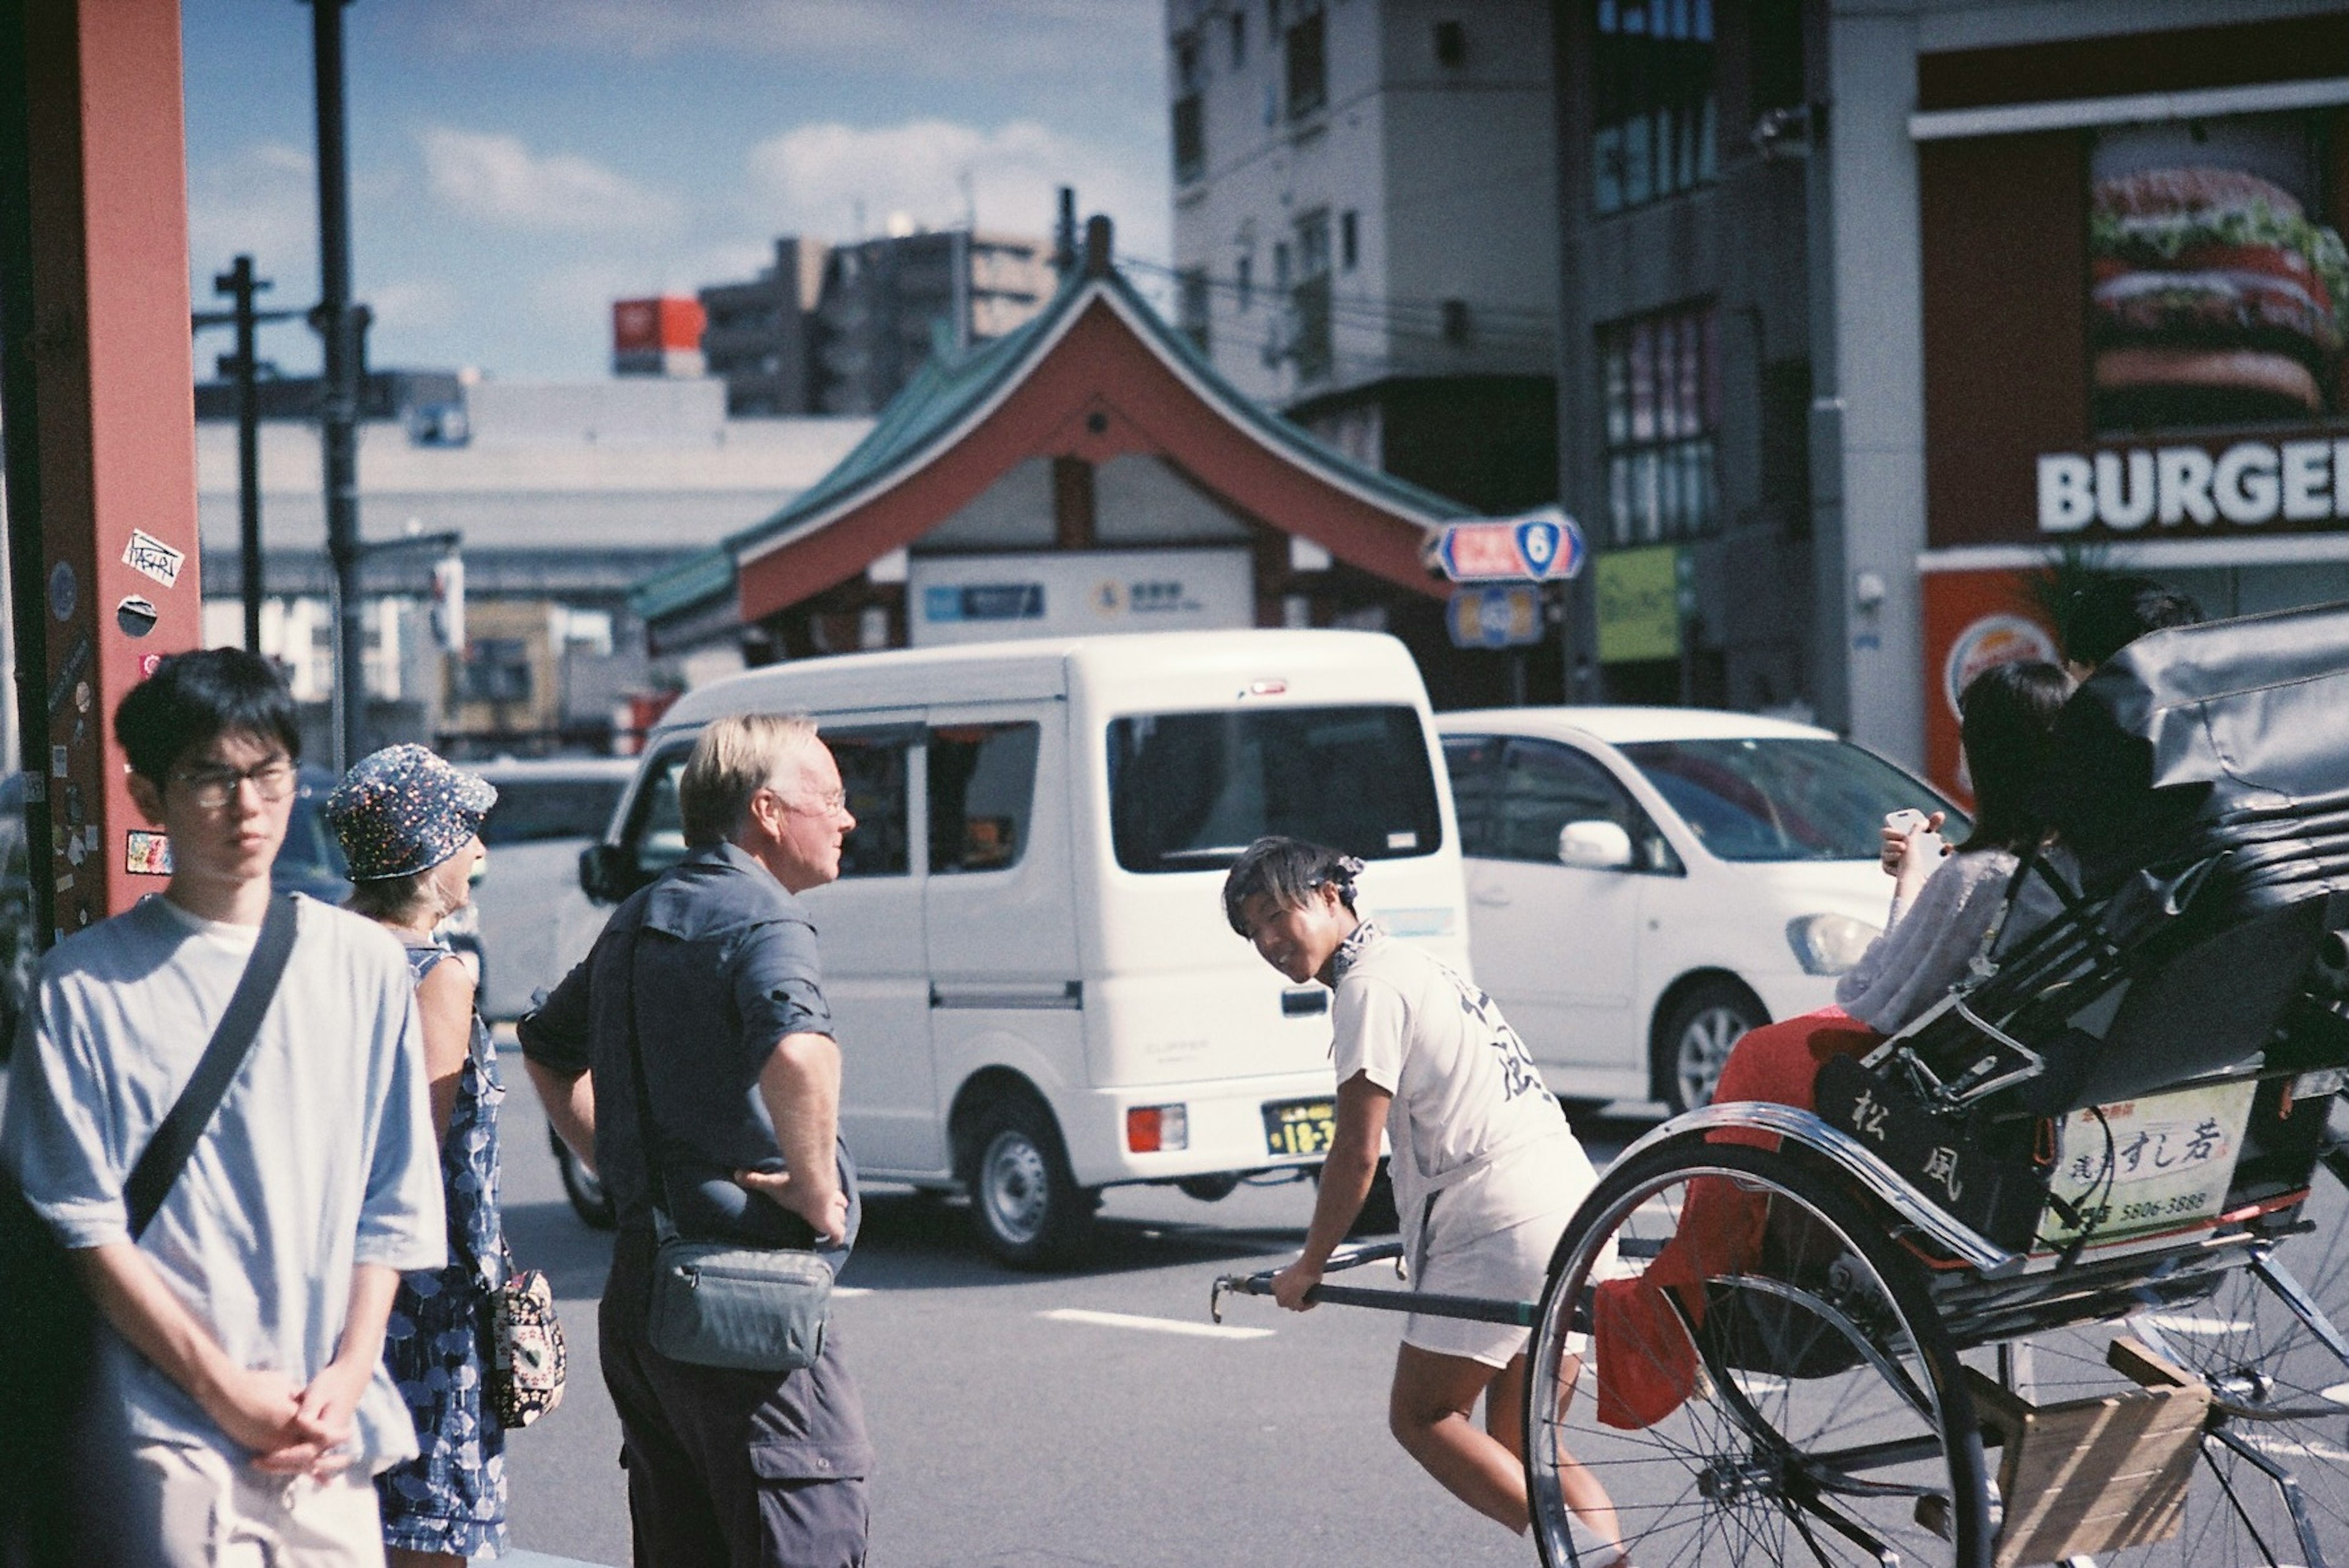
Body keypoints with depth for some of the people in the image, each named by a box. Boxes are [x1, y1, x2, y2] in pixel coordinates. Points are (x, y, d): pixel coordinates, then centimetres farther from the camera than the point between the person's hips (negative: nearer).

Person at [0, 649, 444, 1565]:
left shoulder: (364, 965, 9)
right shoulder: (87, 984, -1)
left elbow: (396, 1200, 9)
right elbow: (83, 1224, -4)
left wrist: (349, 1376, -2)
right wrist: (226, 1390, -9)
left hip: (330, 1432, 3)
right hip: (165, 1436, -3)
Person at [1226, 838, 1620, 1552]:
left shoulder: (1370, 985, -8)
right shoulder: (1413, 966, 22)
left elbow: (1356, 1153, -9)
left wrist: (1309, 1266, 2)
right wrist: (1425, 1232, 34)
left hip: (1504, 1229, -9)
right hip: (1574, 1209, 9)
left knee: (1421, 1416, 0)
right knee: (1519, 1445, 12)